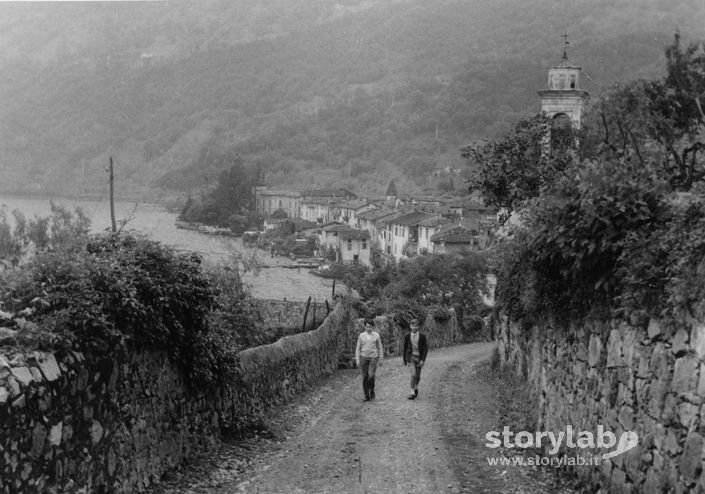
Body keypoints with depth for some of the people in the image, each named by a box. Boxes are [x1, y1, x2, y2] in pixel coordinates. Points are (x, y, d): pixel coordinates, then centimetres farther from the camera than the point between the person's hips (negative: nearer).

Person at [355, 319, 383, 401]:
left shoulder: (376, 335, 1)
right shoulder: (361, 335, 2)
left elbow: (379, 347, 10)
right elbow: (358, 348, 6)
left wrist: (380, 359, 9)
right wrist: (357, 360, 1)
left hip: (373, 357, -1)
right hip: (363, 357, 1)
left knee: (371, 376, -17)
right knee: (365, 377, -1)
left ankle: (372, 391, 7)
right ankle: (366, 396, 7)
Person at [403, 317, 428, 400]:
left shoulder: (422, 336, -8)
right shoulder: (407, 336, -4)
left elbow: (425, 349, -8)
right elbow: (405, 348, 6)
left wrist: (423, 360, -16)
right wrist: (404, 360, 10)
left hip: (420, 357, 1)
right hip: (411, 356, -1)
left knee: (417, 375, 13)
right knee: (413, 374, -17)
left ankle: (416, 388, 42)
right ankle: (412, 392, -17)